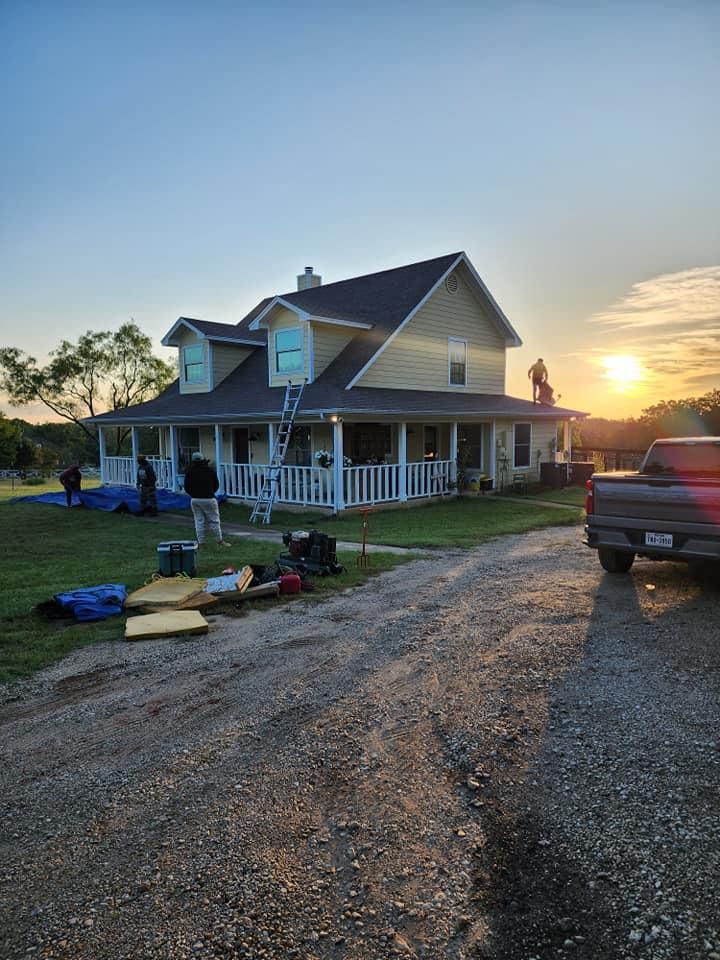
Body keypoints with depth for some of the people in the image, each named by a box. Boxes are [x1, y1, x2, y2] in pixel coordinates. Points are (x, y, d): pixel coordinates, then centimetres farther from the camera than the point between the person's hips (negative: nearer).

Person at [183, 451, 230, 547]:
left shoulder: (189, 471, -1)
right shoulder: (210, 470, -4)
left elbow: (186, 487, 3)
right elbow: (216, 484, 3)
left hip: (194, 500, 2)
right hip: (208, 499, -2)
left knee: (199, 521, 8)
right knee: (214, 520, 4)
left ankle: (201, 543, 8)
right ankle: (220, 541, 10)